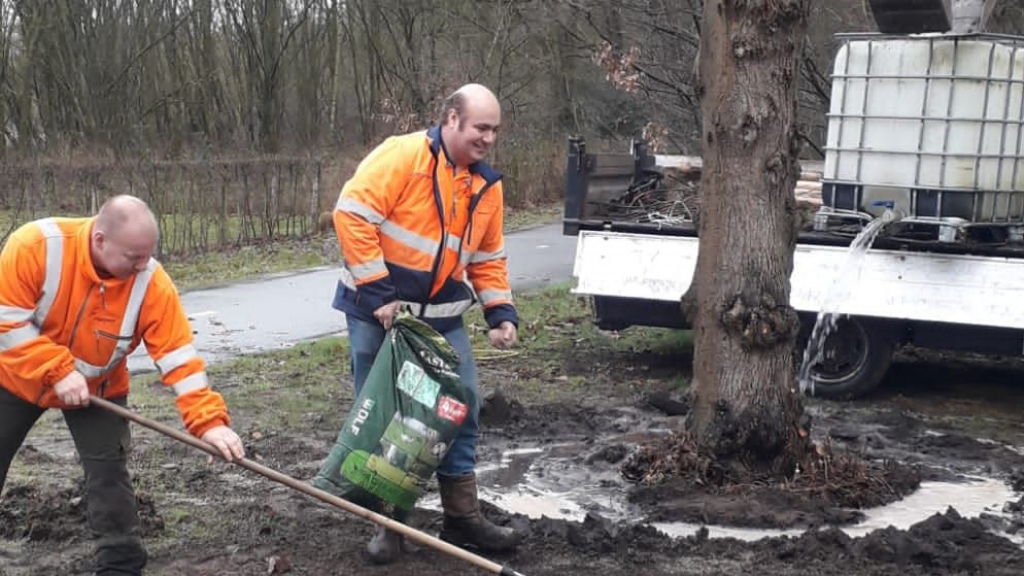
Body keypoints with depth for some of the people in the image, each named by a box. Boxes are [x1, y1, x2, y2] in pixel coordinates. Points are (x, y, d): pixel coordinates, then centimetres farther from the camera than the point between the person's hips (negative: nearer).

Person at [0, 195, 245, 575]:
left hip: (98, 388, 1)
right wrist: (57, 371, -34)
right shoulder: (35, 245, -32)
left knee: (109, 472, -5)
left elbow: (178, 355, -25)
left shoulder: (151, 283, -26)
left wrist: (207, 419, -34)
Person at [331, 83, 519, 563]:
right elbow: (352, 214, -20)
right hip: (378, 311, -6)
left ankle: (462, 517, 19)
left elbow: (488, 259, 15)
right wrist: (377, 291, -21)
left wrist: (500, 313, 1)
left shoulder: (486, 185, 7)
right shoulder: (402, 155, -14)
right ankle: (389, 522, 16)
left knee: (461, 410, 5)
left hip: (442, 318, 6)